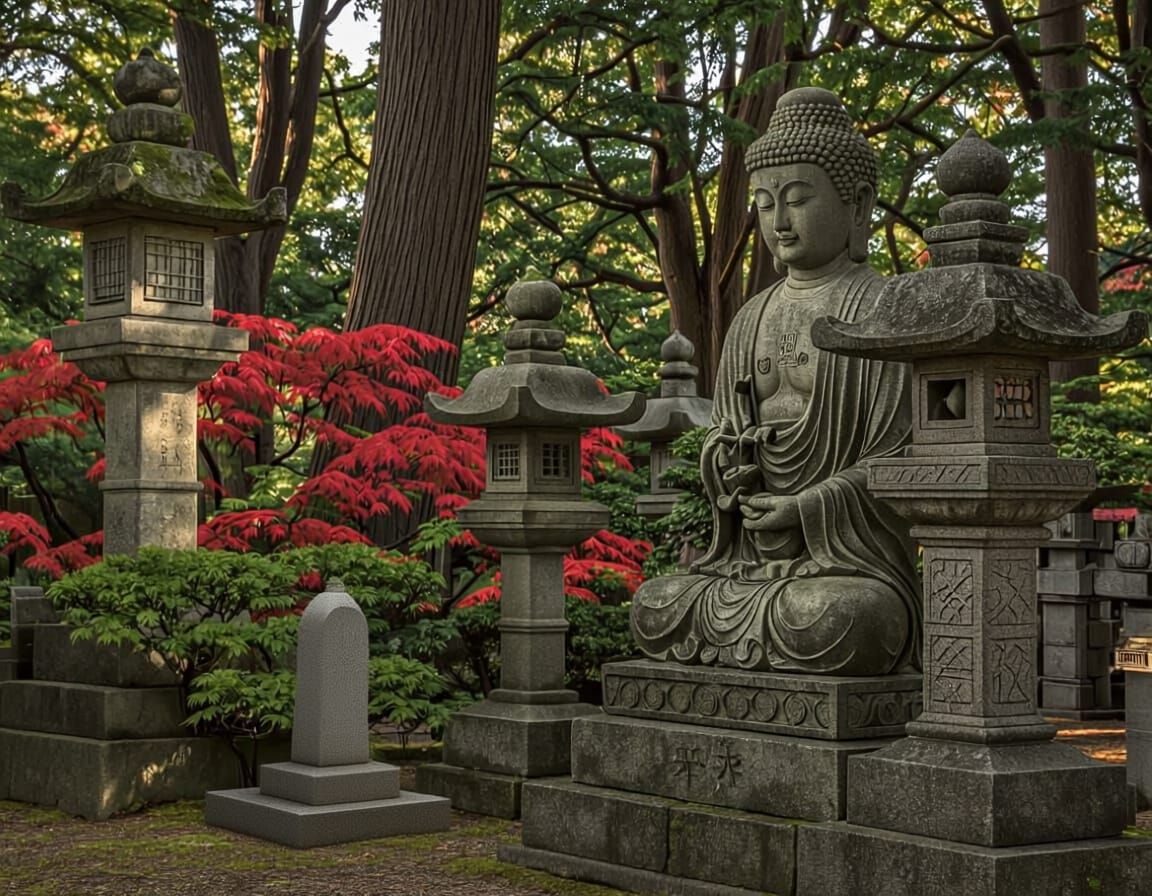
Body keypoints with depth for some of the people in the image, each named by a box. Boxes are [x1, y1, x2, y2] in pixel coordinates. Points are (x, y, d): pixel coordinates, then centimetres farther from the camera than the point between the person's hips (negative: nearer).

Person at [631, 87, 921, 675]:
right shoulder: (752, 321, 15)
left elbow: (909, 456, -10)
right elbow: (722, 435, 15)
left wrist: (804, 510, -16)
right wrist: (732, 469, -9)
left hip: (856, 568, -4)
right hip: (757, 557, 4)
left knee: (831, 625, -35)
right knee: (652, 610, -18)